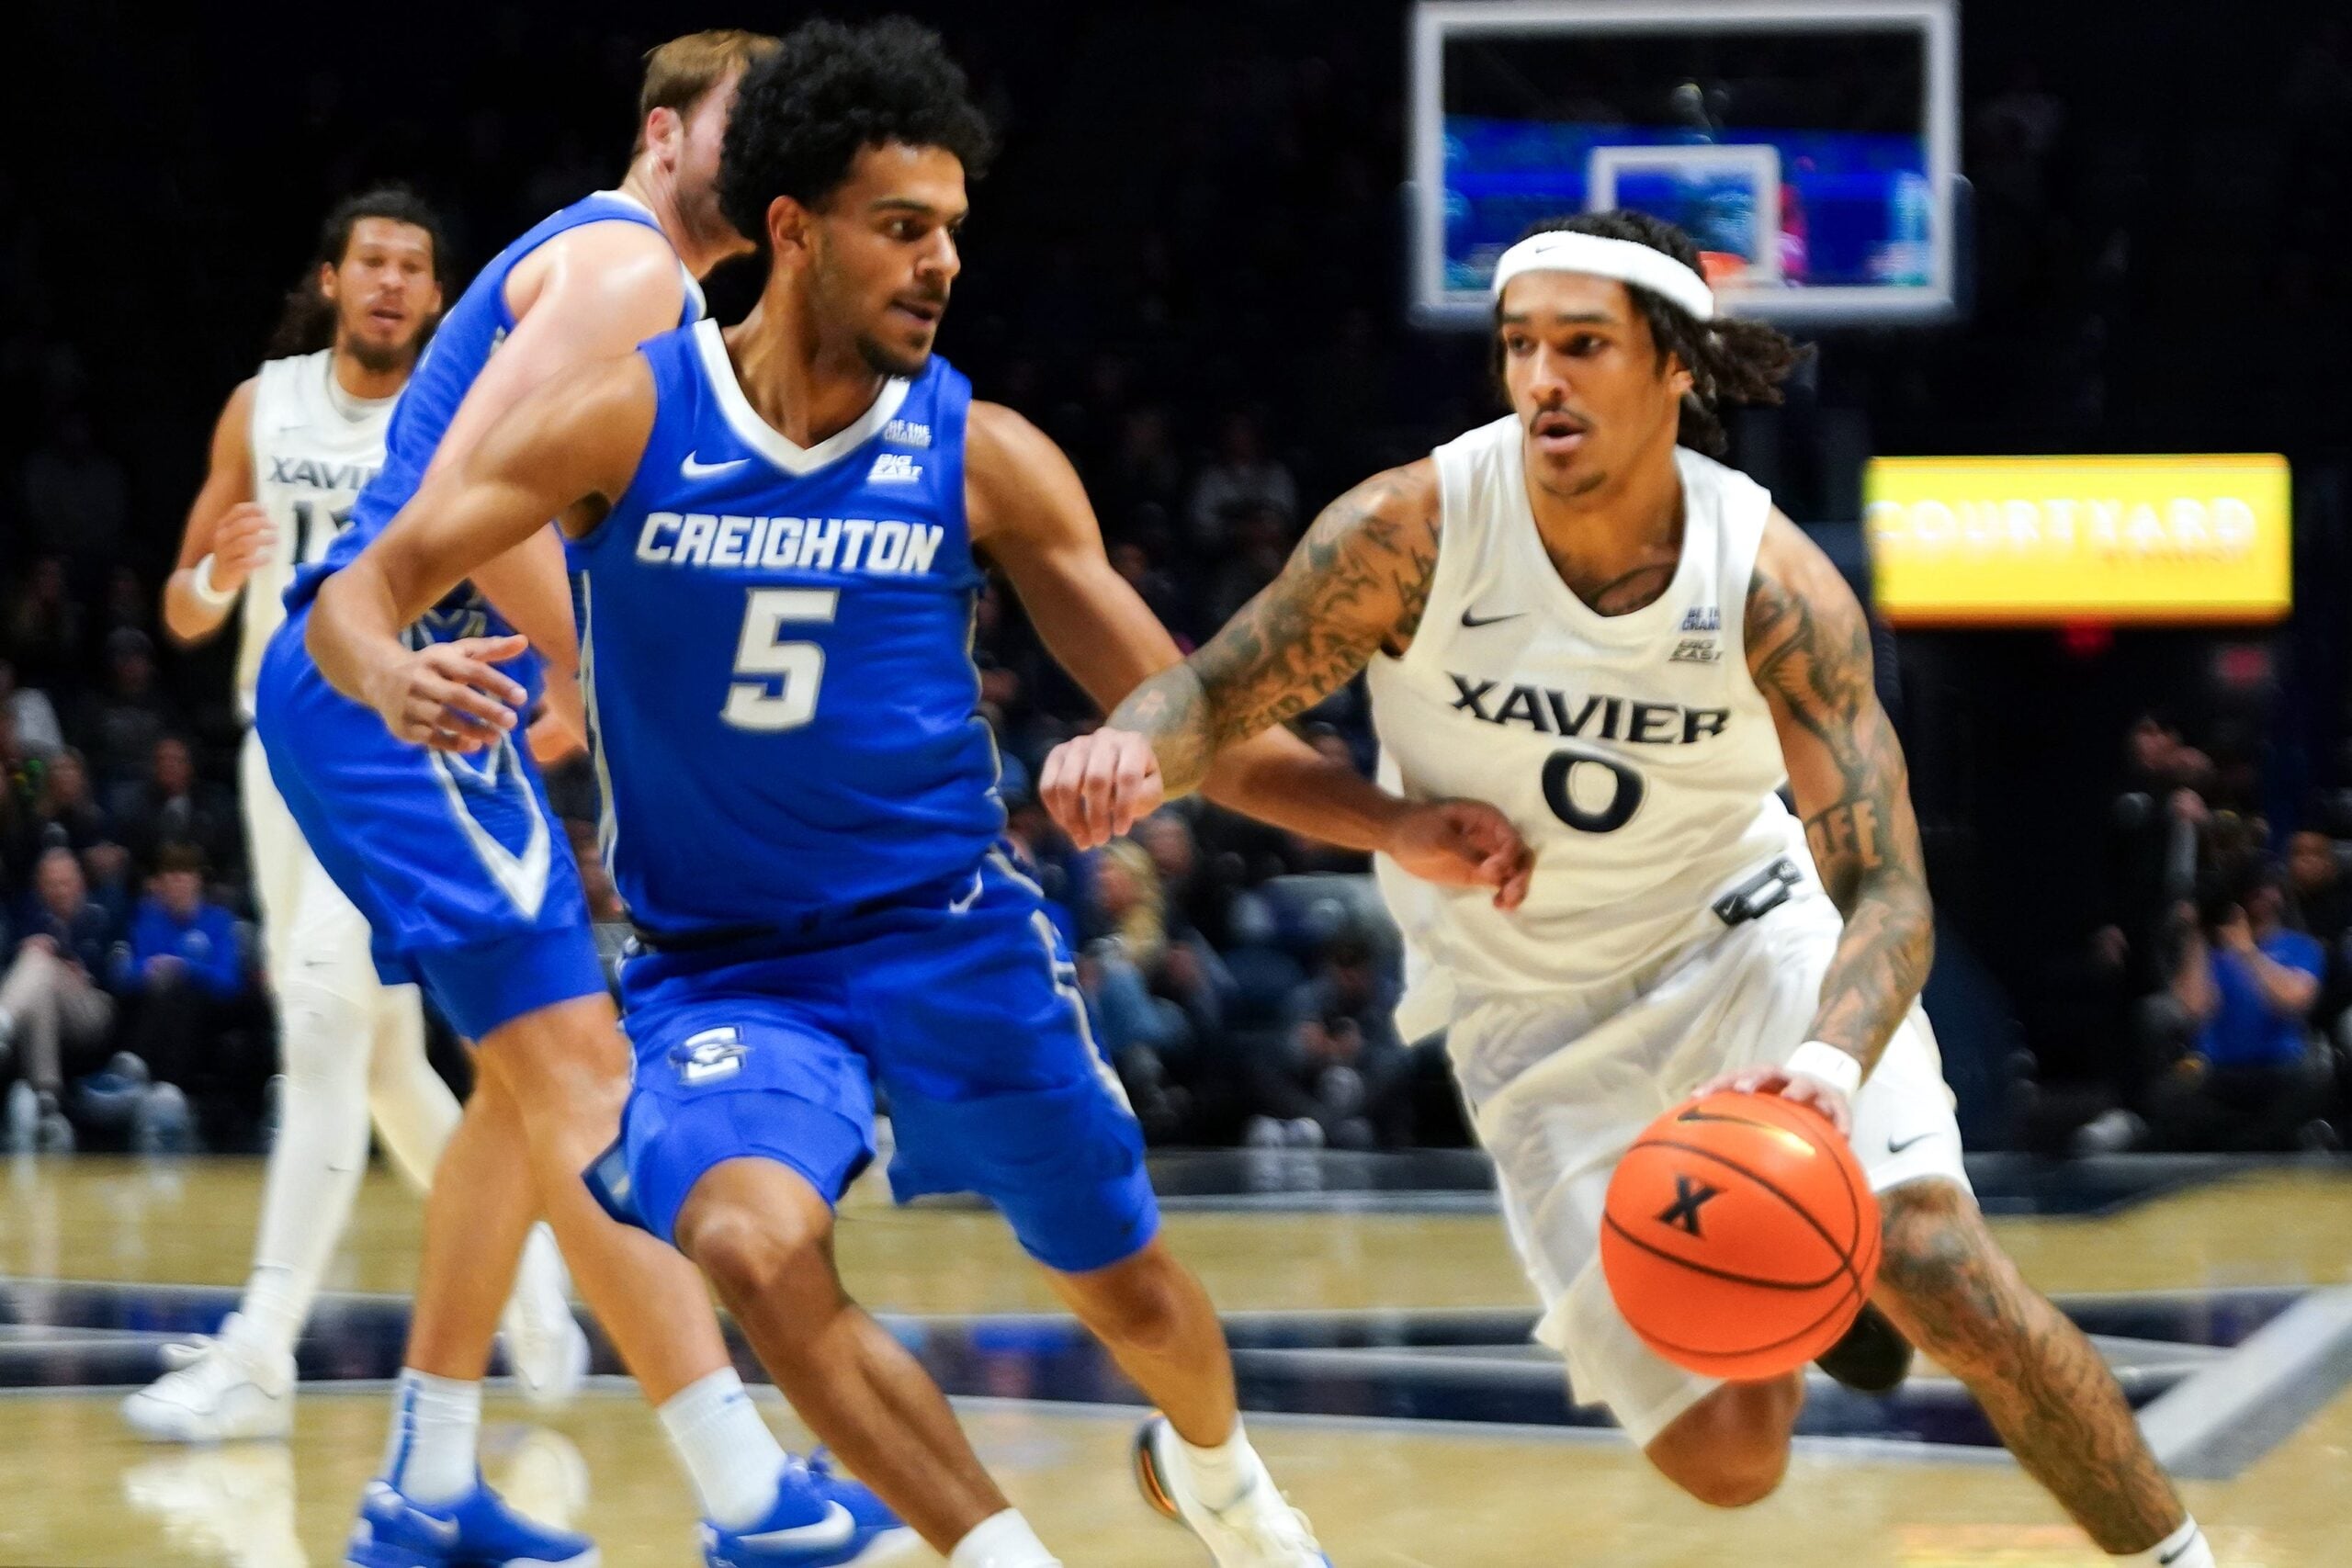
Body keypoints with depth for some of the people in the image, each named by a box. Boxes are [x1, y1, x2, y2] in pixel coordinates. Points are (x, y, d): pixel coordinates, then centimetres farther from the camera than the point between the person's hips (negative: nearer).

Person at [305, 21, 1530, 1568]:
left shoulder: (983, 458, -6)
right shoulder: (624, 422, -10)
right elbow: (360, 593, -10)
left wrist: (1393, 823, -17)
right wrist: (395, 677, -35)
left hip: (951, 932, 2)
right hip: (720, 964, -2)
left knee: (1128, 1286, 14)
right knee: (757, 1243, -31)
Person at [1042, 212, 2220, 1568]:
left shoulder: (1774, 585, -23)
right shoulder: (1413, 532, -22)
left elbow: (1887, 894, -27)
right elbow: (1221, 695, -13)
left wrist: (1834, 1063, -49)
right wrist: (1134, 747, -39)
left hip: (1747, 937, 0)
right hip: (1535, 1017, 1)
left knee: (1940, 1272, -21)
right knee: (1723, 1457, -5)